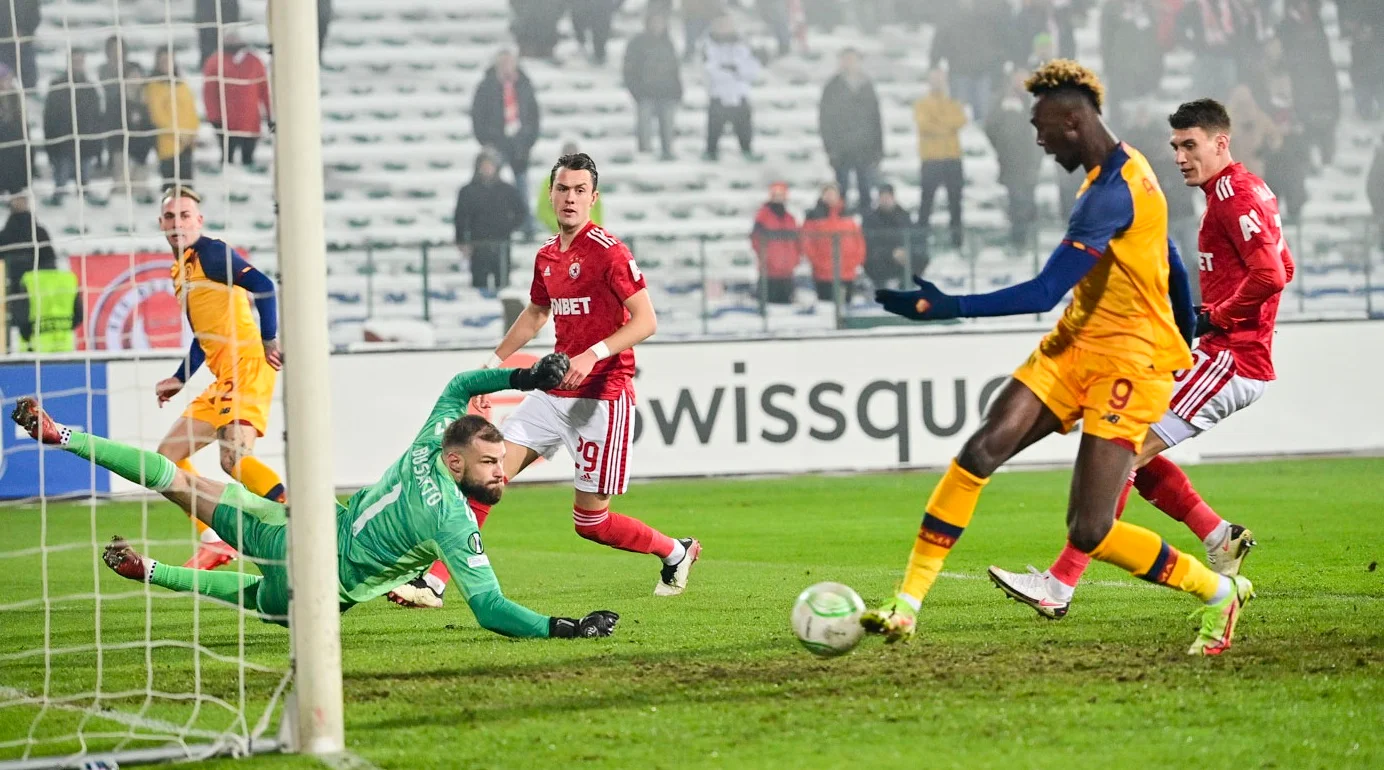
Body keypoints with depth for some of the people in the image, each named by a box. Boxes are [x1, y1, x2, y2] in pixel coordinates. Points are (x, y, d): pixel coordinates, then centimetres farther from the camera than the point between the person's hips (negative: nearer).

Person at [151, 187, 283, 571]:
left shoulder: (210, 252, -6)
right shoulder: (180, 269, 21)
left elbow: (262, 286, -18)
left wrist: (268, 340, -19)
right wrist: (180, 380, 26)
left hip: (246, 365, -10)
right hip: (222, 380, 10)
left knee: (234, 459, -26)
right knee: (169, 454, 9)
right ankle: (215, 541, 9)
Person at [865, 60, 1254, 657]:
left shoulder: (1112, 193, -23)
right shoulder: (1121, 170, 10)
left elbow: (1043, 294, -28)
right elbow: (1173, 266, 23)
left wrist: (944, 307, -28)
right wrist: (1184, 345, 34)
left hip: (1129, 363, -9)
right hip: (1074, 346, 9)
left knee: (1090, 533, -11)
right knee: (981, 452, -8)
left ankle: (1218, 593, 12)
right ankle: (906, 607, -8)